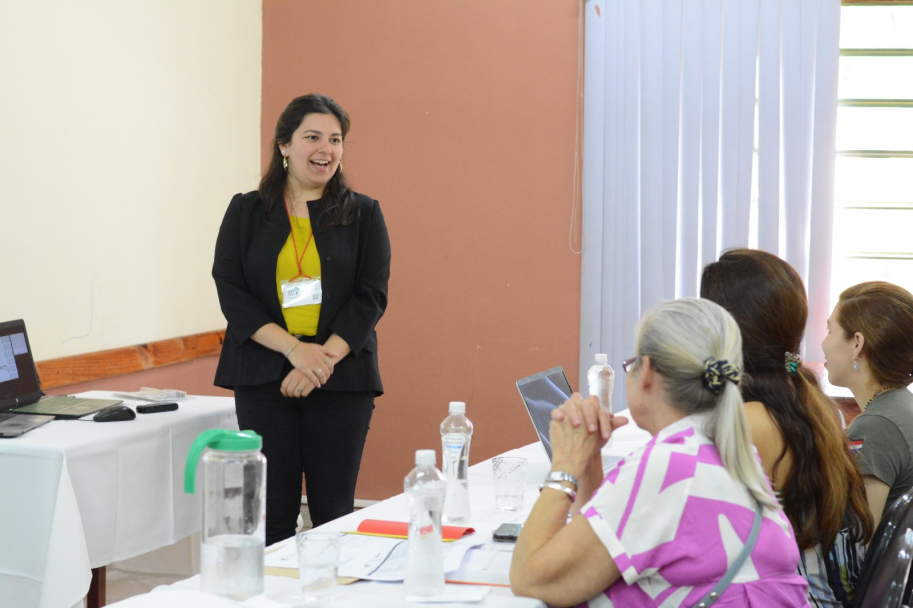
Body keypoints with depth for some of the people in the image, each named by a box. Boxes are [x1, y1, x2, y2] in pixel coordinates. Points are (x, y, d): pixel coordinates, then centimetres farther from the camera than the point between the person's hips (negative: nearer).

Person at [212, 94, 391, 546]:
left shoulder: (363, 215, 7)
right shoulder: (246, 212, 8)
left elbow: (371, 297, 0)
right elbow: (231, 292, 0)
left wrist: (322, 360, -13)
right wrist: (295, 348, -13)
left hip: (341, 381, 0)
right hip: (263, 381, 0)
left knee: (333, 511, 2)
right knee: (272, 512, 0)